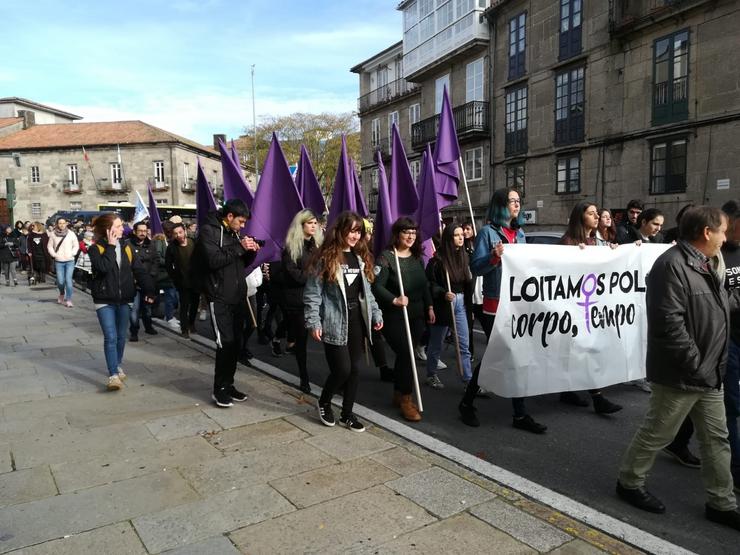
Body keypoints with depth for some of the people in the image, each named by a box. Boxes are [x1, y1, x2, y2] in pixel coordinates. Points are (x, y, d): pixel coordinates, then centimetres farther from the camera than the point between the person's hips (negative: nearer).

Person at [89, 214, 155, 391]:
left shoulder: (127, 248, 5)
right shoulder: (96, 248, -7)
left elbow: (140, 270, 3)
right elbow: (104, 267, -26)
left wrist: (149, 290, -7)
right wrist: (111, 246, -18)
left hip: (124, 300, 4)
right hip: (104, 300, -4)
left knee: (121, 336, 14)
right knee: (110, 337, -11)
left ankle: (117, 366, 34)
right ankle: (113, 374, -8)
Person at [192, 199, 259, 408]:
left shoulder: (233, 232, 16)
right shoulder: (208, 230, -8)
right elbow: (213, 260, -22)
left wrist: (251, 252, 1)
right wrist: (239, 248, -19)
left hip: (238, 297, 8)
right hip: (220, 298, -8)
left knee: (236, 343, 9)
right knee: (225, 343, -8)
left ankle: (228, 384, 21)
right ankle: (219, 389, 5)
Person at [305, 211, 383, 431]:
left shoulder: (361, 257, 12)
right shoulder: (326, 258, -8)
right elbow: (312, 293, -9)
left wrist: (376, 314, 10)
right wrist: (314, 322, -15)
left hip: (356, 320, 6)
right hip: (335, 323, -6)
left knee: (354, 369, 8)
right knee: (342, 369, -6)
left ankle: (347, 414, 23)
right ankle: (323, 402, 23)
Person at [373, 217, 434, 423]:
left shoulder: (416, 257, 10)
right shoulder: (386, 257, -12)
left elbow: (424, 285, 18)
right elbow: (377, 286, -19)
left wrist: (429, 307, 15)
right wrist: (395, 300, -30)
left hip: (416, 315, 7)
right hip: (394, 316, -6)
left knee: (405, 354, 14)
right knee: (405, 354, -7)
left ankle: (399, 394, 29)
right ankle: (406, 399, 8)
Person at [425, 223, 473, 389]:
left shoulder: (464, 257, 4)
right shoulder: (438, 259, -12)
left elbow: (468, 282, 9)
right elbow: (430, 283, -13)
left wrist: (469, 303, 3)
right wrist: (443, 294, -26)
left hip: (461, 303, 5)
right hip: (443, 305, -5)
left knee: (464, 344, 4)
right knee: (436, 343, 10)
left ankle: (469, 379, 10)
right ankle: (431, 375, 27)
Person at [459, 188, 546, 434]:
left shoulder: (520, 233, 14)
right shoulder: (487, 232, -6)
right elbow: (475, 267, -14)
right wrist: (493, 257, -30)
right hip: (494, 306, -6)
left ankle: (520, 415, 17)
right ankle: (467, 403, 20)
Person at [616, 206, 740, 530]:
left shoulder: (706, 264, 11)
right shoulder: (673, 265, -23)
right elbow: (669, 324, -27)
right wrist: (697, 366, -22)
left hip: (710, 374, 10)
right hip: (680, 375, -10)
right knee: (656, 434, 7)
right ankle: (629, 482, 27)